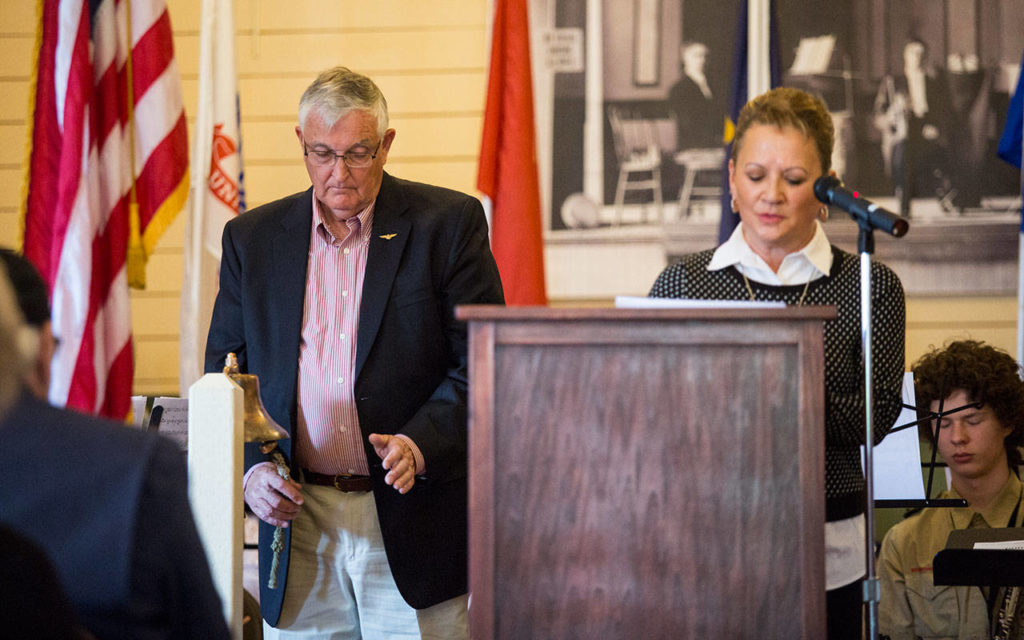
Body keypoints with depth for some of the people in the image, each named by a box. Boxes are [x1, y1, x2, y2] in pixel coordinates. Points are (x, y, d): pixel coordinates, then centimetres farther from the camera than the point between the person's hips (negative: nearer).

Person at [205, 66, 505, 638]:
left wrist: (419, 444, -18)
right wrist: (250, 468, -5)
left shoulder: (451, 222, 0)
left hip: (415, 524, -2)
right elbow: (224, 371, 12)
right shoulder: (252, 237, 9)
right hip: (299, 520, 2)